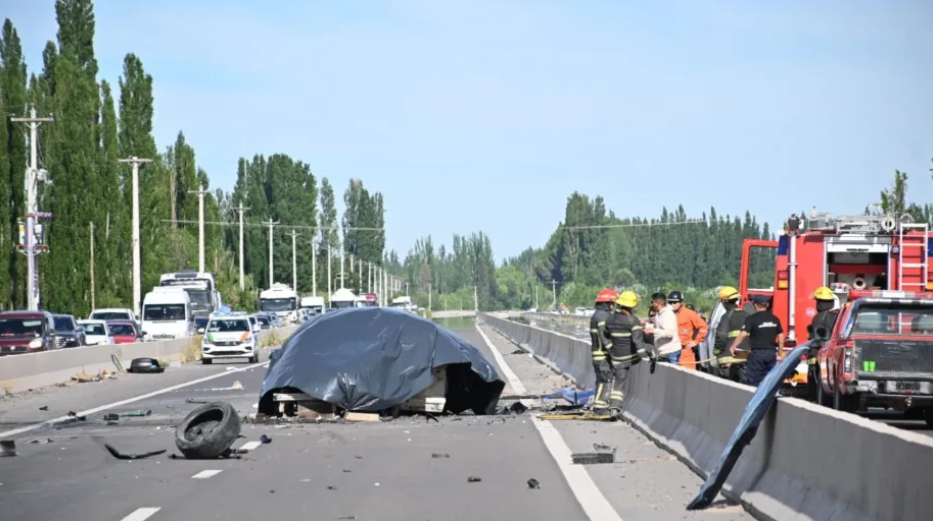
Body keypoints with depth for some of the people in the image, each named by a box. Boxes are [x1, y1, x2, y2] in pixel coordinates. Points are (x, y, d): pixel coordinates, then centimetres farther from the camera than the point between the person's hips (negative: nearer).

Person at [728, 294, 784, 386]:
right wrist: (779, 353, 18)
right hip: (771, 354, 5)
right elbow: (781, 337, 10)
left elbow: (743, 334, -19)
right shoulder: (774, 319, 7)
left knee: (754, 382, 0)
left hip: (757, 353, -5)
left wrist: (733, 347, -10)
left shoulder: (752, 319, -9)